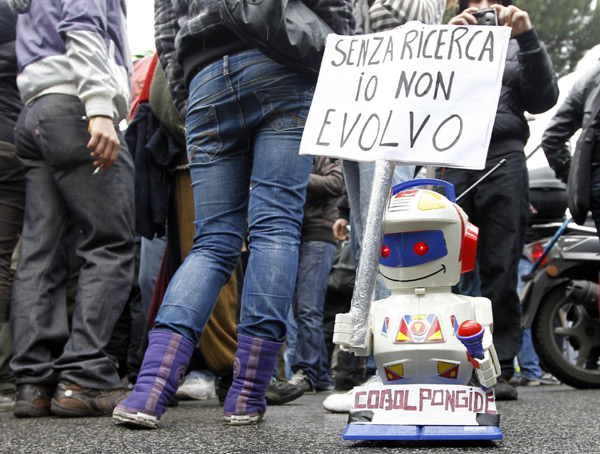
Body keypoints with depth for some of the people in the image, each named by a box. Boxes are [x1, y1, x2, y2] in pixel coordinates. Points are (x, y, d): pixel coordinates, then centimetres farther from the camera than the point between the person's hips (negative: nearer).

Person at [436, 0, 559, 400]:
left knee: (501, 270, -6)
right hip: (451, 160, 0)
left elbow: (543, 98, 8)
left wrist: (527, 37, -2)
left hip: (503, 160, 0)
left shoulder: (515, 49, 25)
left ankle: (500, 368, -5)